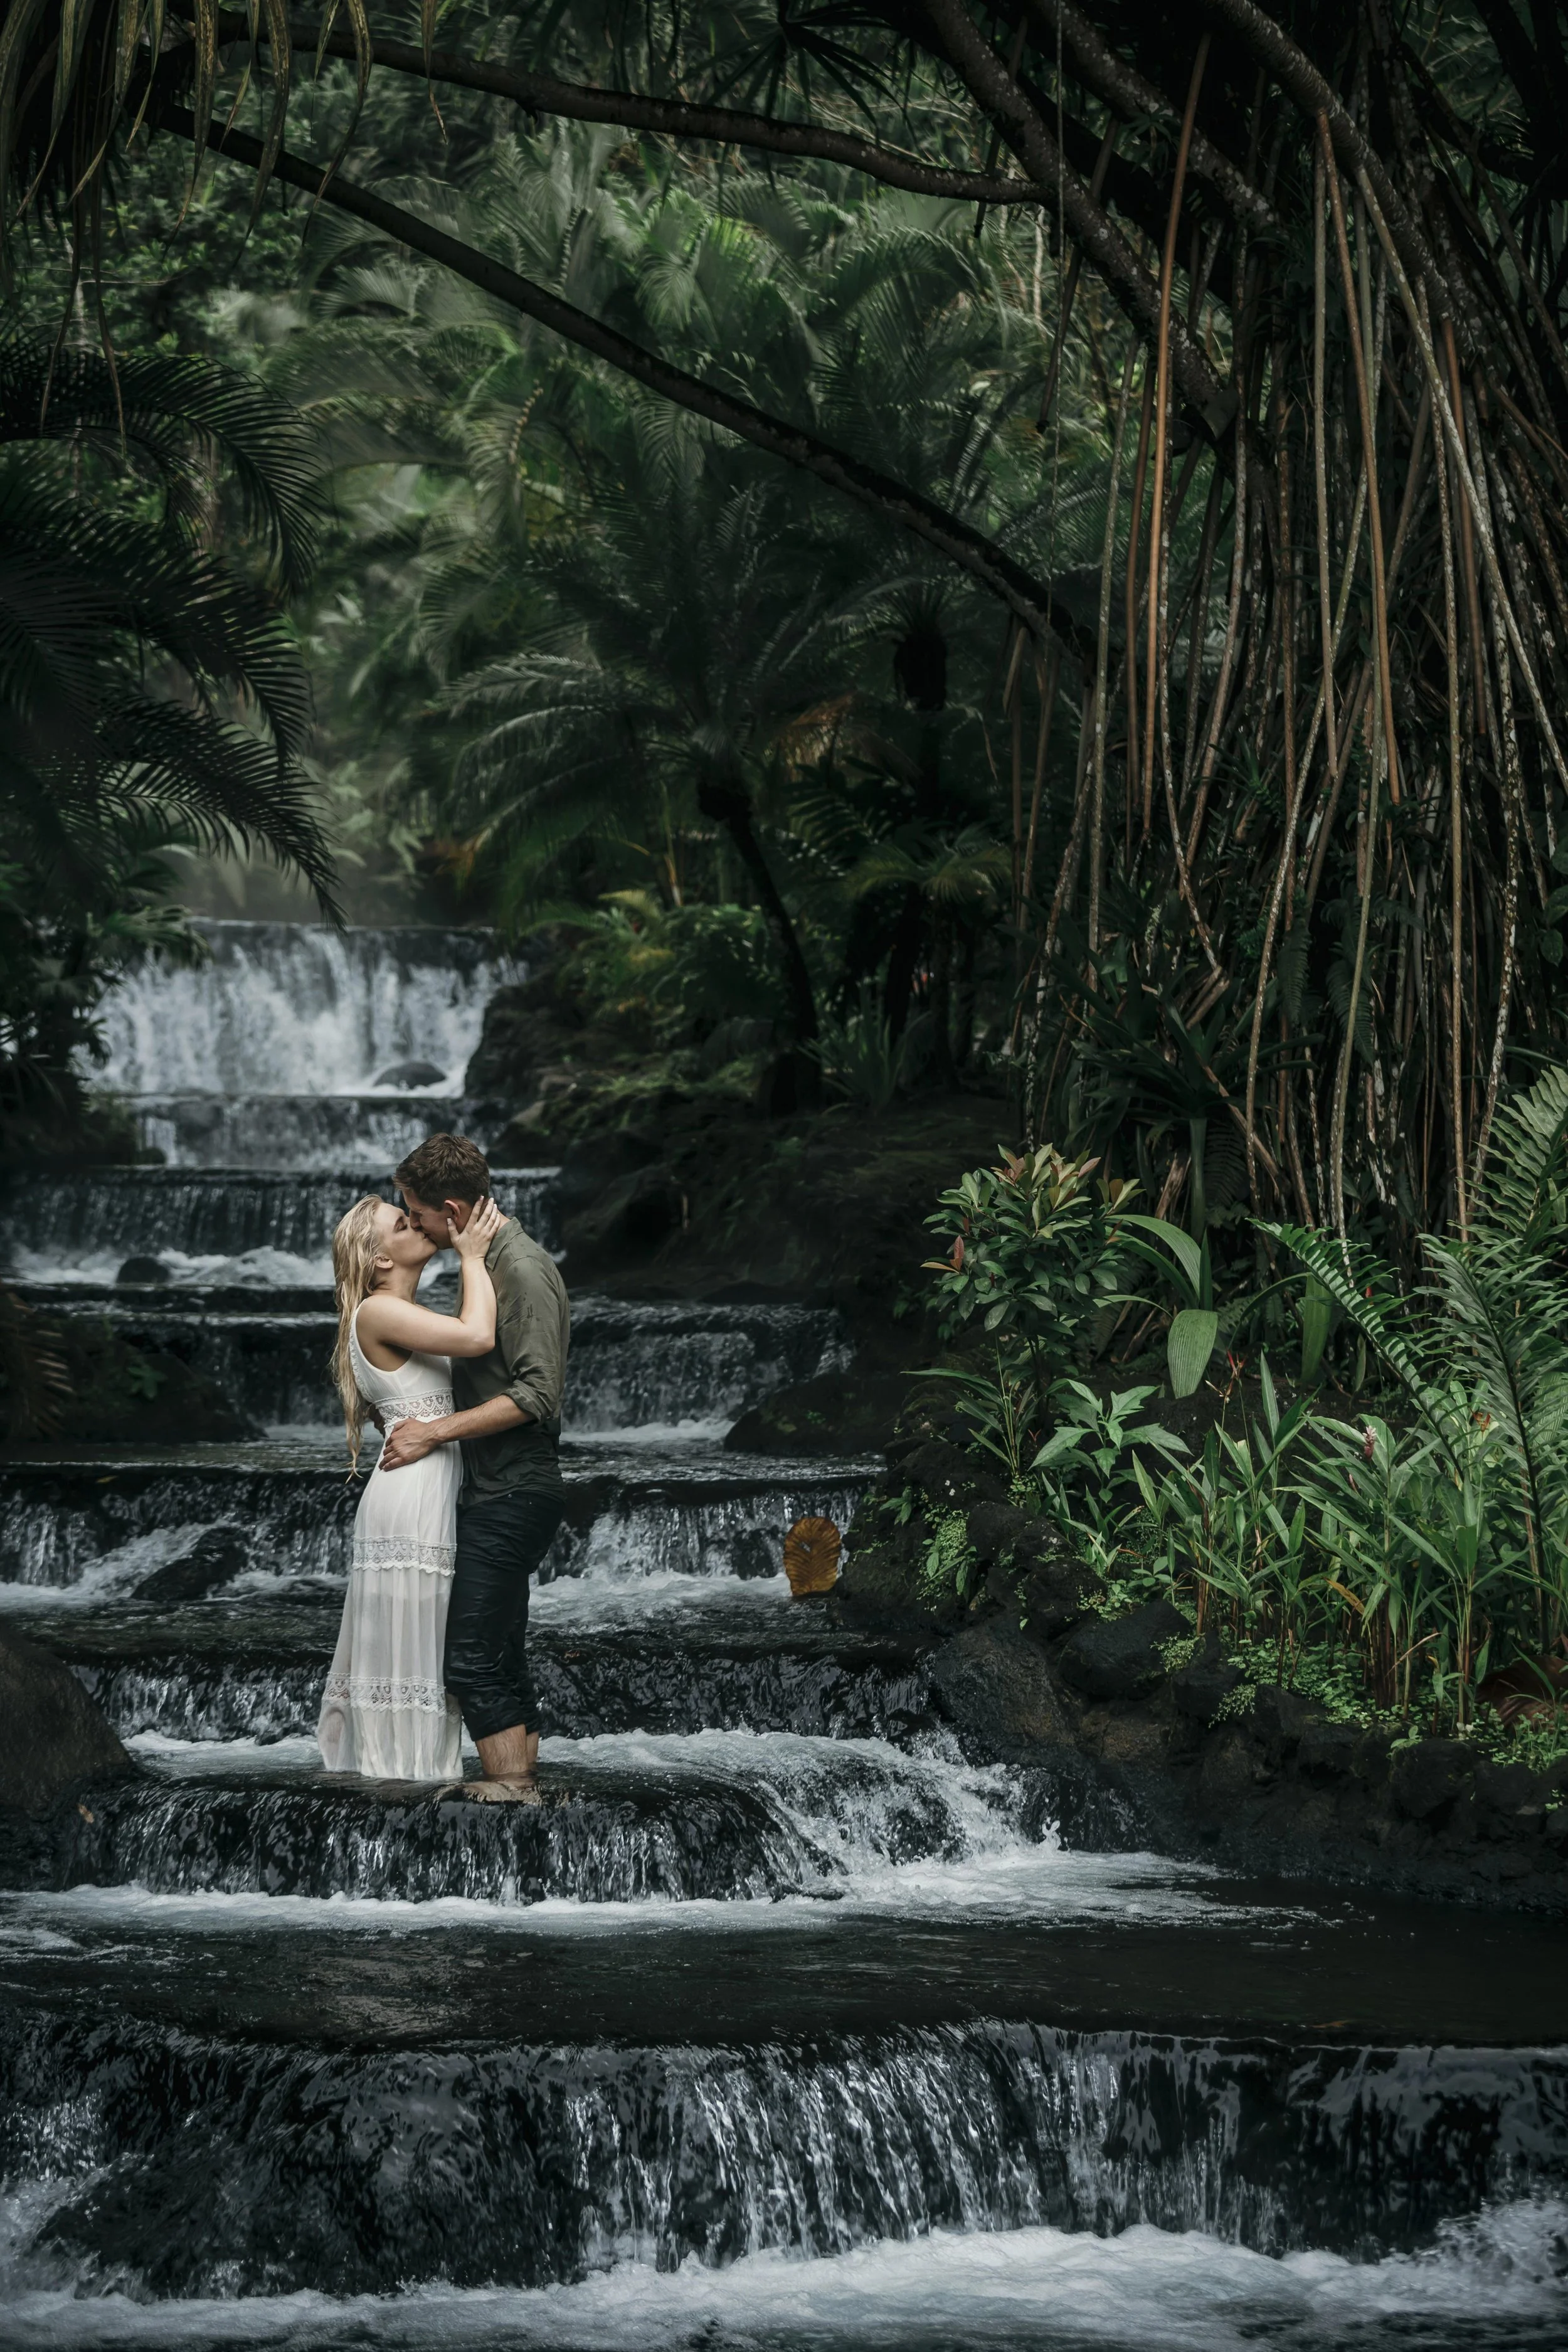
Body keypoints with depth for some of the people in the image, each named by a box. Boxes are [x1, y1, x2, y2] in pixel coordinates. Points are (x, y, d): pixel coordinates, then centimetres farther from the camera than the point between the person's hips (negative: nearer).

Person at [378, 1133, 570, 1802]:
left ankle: (511, 1793, -13)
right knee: (502, 1659, 11)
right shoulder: (491, 1263, 16)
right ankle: (522, 1787, 14)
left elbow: (537, 1393, -22)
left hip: (511, 1495, -10)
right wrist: (410, 1415, 20)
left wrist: (435, 1432, -19)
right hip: (497, 1493, 10)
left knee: (472, 1660, -13)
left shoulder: (522, 1269, -15)